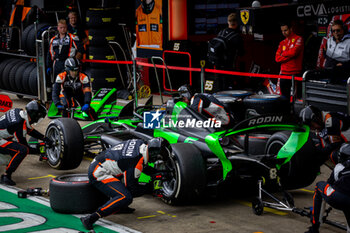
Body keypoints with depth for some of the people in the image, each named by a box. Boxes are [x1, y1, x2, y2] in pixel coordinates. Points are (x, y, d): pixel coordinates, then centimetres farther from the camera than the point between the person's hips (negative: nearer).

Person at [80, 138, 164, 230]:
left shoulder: (140, 143, 3)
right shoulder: (136, 163, -21)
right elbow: (131, 188, -12)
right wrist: (147, 189, 2)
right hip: (98, 173, -10)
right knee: (125, 197, -23)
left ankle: (120, 207, 21)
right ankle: (91, 218, -28)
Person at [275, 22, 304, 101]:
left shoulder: (298, 39, 0)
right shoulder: (282, 43, 16)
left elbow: (294, 52, -16)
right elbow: (277, 58, 6)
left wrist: (283, 54, 1)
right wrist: (289, 56, -7)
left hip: (295, 73, -5)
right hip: (284, 73, 6)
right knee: (285, 97, 7)